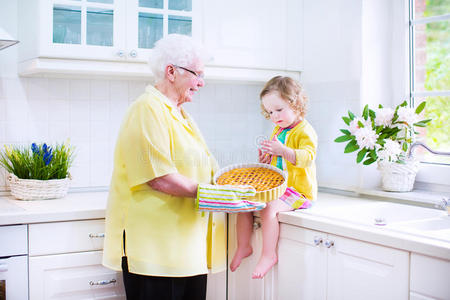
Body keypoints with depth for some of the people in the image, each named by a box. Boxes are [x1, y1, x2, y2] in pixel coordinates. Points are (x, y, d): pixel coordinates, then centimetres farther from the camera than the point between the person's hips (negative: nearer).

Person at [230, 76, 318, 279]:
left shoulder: (305, 131, -10)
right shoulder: (278, 130, 17)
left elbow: (307, 157, -27)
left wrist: (282, 151, -41)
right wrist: (266, 158, 6)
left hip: (298, 190, -9)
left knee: (269, 207, -31)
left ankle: (268, 255, -21)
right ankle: (243, 247, 10)